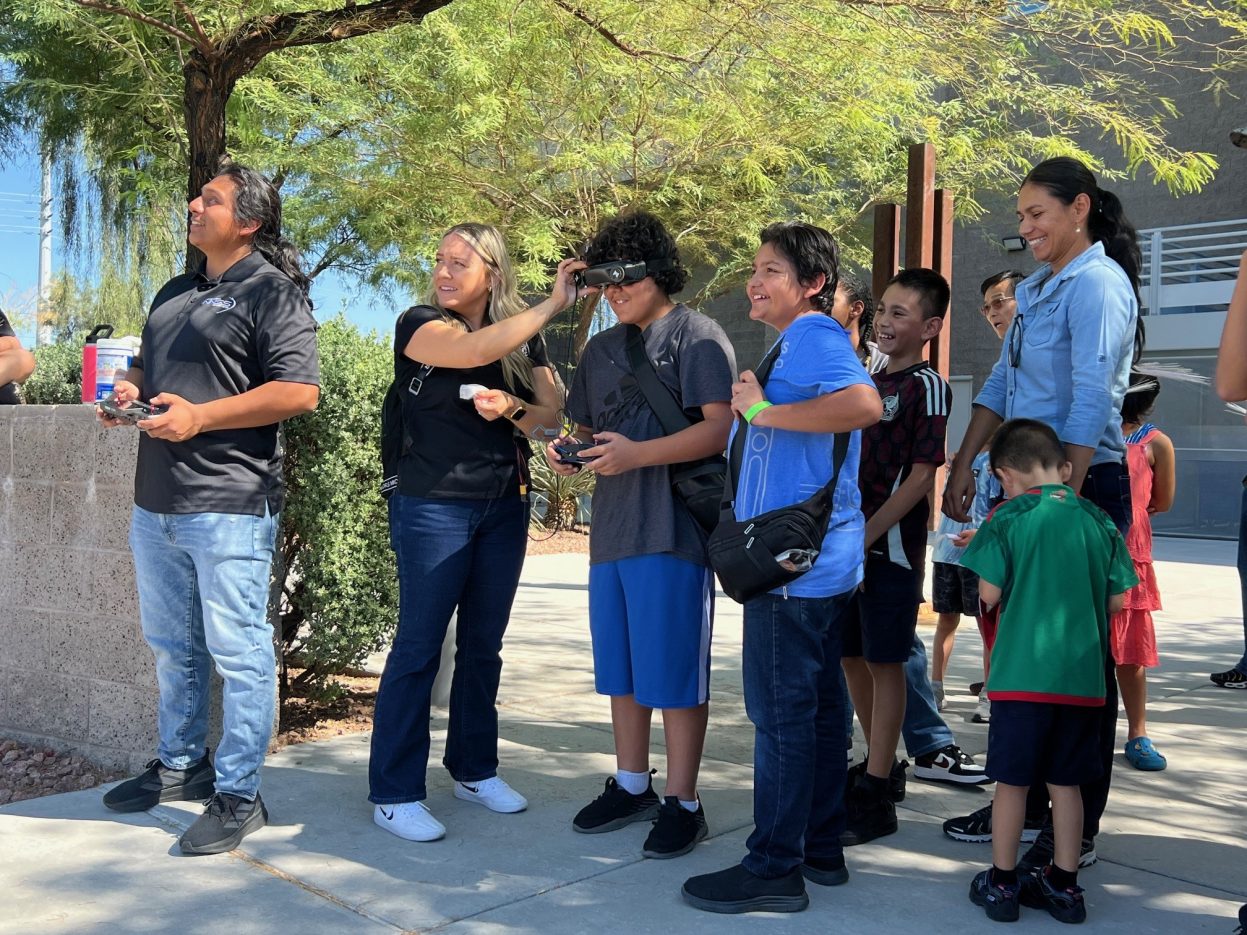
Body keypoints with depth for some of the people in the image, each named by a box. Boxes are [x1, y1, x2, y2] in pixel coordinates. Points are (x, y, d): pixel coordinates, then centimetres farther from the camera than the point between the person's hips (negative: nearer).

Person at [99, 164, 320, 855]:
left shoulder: (271, 292, -6)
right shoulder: (174, 294, 20)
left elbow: (299, 391, -16)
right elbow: (146, 365, 30)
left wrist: (201, 415, -20)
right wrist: (127, 388, 6)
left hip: (228, 505, -9)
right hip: (155, 504, 9)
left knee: (237, 652, -2)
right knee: (172, 645, 18)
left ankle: (238, 795, 7)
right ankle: (180, 764, 33)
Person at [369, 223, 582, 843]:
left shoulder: (524, 338, 8)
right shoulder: (420, 324, -6)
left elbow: (551, 412, 6)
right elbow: (474, 350, -26)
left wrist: (510, 408, -14)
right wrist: (553, 303, -23)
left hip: (505, 507, 5)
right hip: (433, 506, -5)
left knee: (483, 645, 12)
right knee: (419, 647, -2)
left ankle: (474, 769, 26)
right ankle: (394, 793, 6)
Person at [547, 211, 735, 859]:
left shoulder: (697, 336, -5)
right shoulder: (601, 348, 18)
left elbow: (719, 428, -15)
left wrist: (636, 454, -24)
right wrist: (567, 452, 1)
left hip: (672, 530, -7)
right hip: (611, 527, 8)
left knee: (674, 671, -2)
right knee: (621, 666, 15)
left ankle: (681, 803, 11)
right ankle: (631, 786, 29)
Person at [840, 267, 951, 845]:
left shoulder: (926, 387, -8)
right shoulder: (868, 383, 14)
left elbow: (921, 474, -14)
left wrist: (866, 538, -18)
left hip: (889, 547, -7)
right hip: (848, 542, 7)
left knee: (884, 663, -1)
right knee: (851, 658, 13)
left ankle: (874, 798, 7)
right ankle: (881, 765, 30)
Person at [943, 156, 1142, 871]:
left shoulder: (1098, 284, -10)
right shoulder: (1035, 289, 17)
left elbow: (1091, 402, -19)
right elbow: (1001, 384, 19)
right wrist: (966, 465, 10)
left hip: (1083, 484, -9)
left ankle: (1077, 831, 8)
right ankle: (1024, 799, 26)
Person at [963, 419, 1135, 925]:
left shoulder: (1007, 518, -8)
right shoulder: (1098, 520, 4)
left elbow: (989, 593, -10)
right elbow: (1115, 602, 7)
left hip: (1021, 674, -4)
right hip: (1082, 677, 4)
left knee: (1012, 779, 7)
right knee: (1065, 781, 14)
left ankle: (1002, 883, 17)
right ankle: (1064, 886, 23)